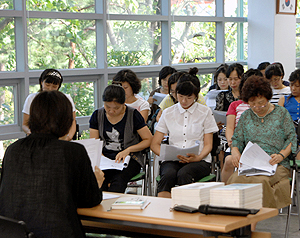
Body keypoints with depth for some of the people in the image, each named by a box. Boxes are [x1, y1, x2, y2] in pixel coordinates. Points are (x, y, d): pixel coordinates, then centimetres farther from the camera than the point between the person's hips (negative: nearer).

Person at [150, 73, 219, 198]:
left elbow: (208, 145, 7)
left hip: (199, 160, -1)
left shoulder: (205, 112, 9)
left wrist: (198, 157, -15)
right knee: (168, 174, -34)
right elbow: (154, 144, 11)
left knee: (183, 174, -36)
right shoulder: (168, 113, 14)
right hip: (173, 160, 1)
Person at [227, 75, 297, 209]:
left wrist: (281, 155, -11)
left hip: (276, 165, -2)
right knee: (235, 180, -33)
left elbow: (291, 138, 7)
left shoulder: (281, 113, 11)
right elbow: (237, 139, 20)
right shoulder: (246, 116, 19)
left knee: (260, 180, -38)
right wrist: (235, 151, -4)